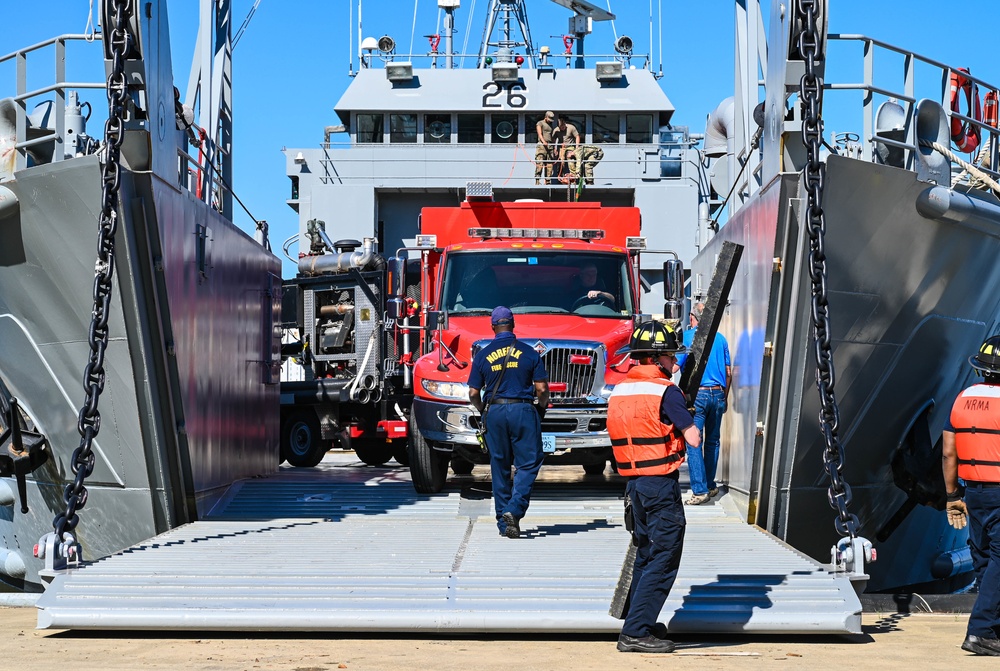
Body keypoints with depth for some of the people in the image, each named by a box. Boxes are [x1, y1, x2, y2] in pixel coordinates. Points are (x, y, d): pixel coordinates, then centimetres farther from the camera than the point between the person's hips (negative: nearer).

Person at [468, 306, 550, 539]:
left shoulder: (483, 355, 3)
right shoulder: (528, 352, 0)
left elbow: (473, 393, 3)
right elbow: (542, 389, -3)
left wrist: (482, 410, 22)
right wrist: (541, 408, 16)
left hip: (495, 412, 2)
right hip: (523, 410, -2)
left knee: (500, 467, 10)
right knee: (527, 464, 3)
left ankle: (504, 522, 13)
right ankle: (514, 510, -16)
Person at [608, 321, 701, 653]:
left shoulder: (619, 391, 10)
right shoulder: (665, 391, -13)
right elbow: (694, 439, -15)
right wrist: (686, 422, 5)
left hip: (634, 483, 8)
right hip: (661, 484, -8)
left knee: (646, 555, 20)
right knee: (663, 561, -4)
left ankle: (640, 623, 29)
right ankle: (635, 632, -8)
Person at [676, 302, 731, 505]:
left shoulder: (687, 336, -3)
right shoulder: (720, 338, 10)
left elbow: (674, 366, -8)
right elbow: (728, 372, 14)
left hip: (696, 394, -5)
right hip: (718, 393, 5)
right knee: (713, 441, 15)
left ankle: (700, 490, -11)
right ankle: (711, 486, 22)